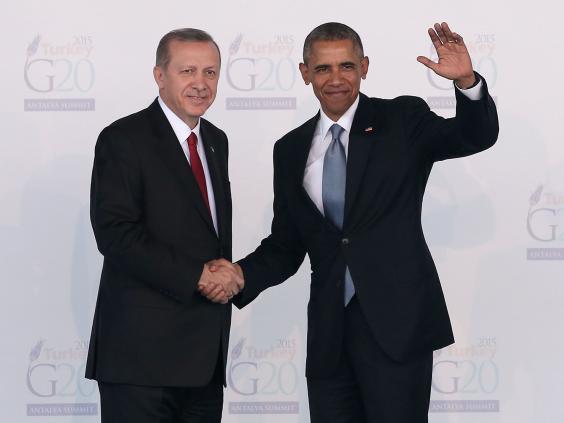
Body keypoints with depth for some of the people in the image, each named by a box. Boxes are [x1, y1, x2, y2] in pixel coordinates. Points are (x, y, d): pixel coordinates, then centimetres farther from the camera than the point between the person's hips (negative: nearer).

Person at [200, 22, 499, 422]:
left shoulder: (403, 121, 2)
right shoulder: (291, 150, 13)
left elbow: (476, 136, -12)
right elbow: (285, 245, 16)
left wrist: (467, 81, -30)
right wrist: (243, 273, -3)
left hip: (396, 324, -4)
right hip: (329, 331, 4)